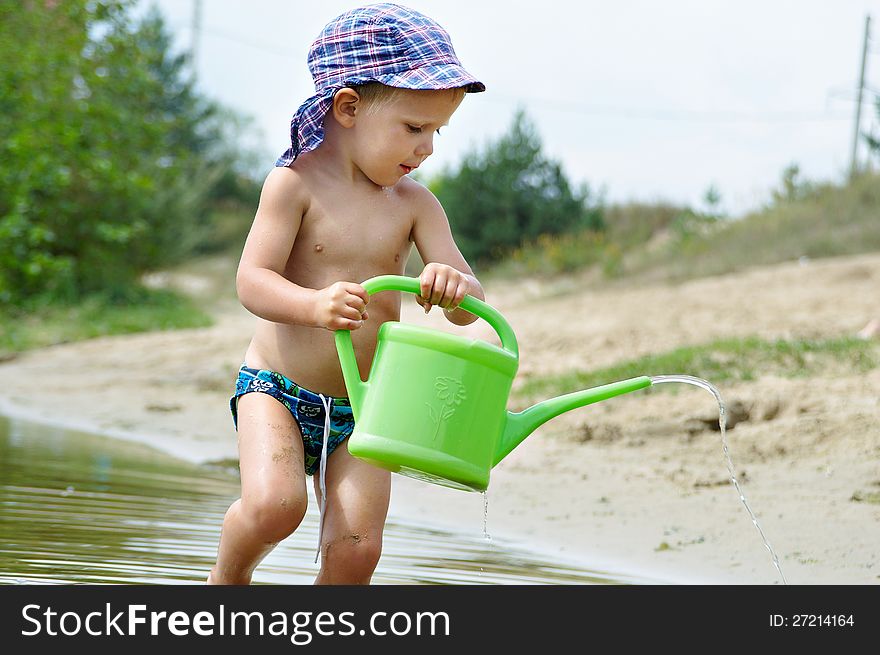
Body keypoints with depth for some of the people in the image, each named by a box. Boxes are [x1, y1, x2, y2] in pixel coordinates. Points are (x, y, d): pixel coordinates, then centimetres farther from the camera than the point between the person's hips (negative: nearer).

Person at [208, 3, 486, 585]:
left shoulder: (415, 205, 2)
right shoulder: (296, 183, -8)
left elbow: (469, 309, -4)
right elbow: (252, 281, -17)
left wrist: (456, 287, -29)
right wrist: (316, 305, -37)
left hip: (362, 413, 4)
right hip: (278, 390, -3)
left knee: (355, 550, -11)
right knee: (274, 504, -26)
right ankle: (227, 577, 6)